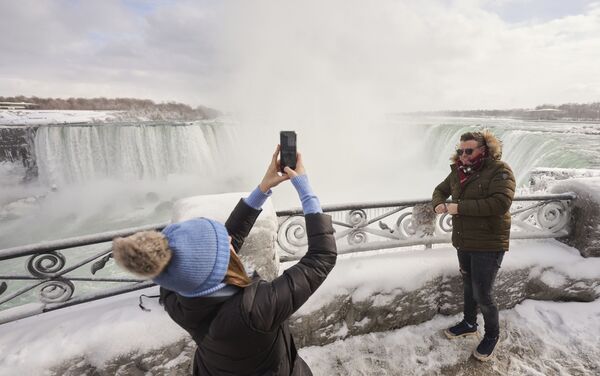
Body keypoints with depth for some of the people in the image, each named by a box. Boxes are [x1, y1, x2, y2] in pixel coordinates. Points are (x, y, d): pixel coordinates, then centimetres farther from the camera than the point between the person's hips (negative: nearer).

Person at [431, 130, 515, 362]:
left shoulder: (499, 170, -16)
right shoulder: (458, 171, 3)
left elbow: (500, 203, -29)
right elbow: (441, 190, 16)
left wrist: (460, 207, -27)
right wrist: (439, 204, -7)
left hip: (488, 244, -6)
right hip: (463, 242, 6)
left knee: (482, 294, 3)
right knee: (468, 286, 22)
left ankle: (492, 335, 30)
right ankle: (469, 324, 44)